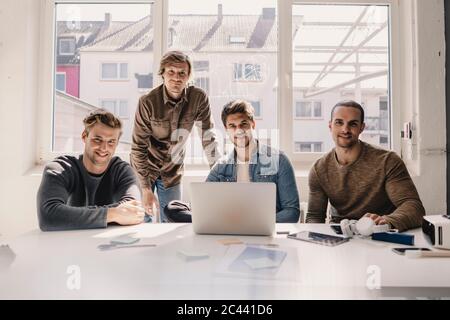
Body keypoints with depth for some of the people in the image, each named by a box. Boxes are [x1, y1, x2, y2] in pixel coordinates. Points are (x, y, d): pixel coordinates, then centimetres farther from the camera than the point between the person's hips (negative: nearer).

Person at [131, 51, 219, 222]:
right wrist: (146, 189, -18)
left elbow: (208, 137, -10)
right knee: (142, 221, 7)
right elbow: (139, 147, -16)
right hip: (144, 169, -1)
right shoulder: (148, 102, -20)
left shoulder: (199, 98, -15)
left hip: (173, 171, 2)